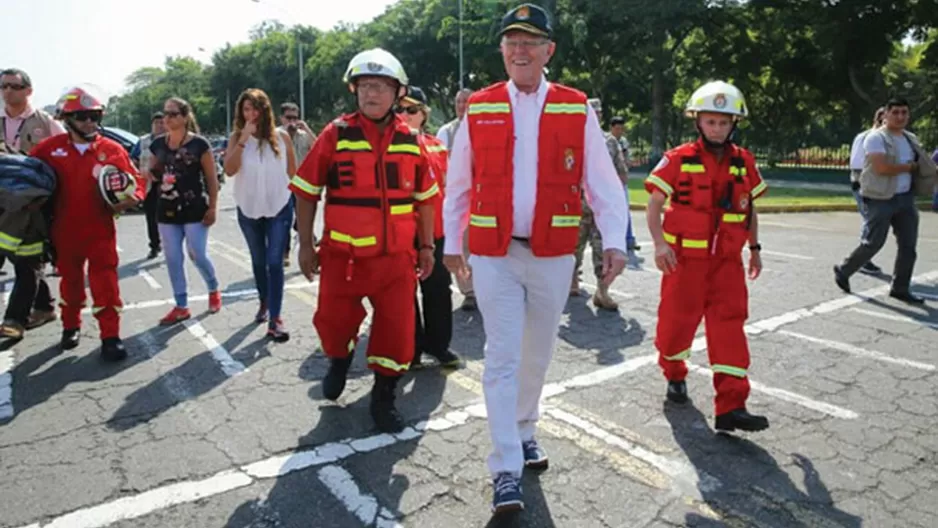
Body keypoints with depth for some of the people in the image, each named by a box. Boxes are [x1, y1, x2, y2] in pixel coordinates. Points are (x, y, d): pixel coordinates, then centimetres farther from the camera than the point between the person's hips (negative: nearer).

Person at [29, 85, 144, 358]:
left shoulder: (113, 150, -5)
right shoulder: (50, 148, -1)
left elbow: (135, 181, -2)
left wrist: (131, 198, -20)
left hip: (100, 230, -2)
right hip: (65, 231, 2)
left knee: (105, 283, -2)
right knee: (70, 281, 19)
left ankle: (110, 336, 5)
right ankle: (70, 327, 37)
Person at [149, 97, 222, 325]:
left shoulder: (199, 144, -8)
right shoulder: (158, 144, 6)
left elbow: (212, 178, -6)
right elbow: (152, 174, 17)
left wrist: (212, 207, -10)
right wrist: (152, 172, -7)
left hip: (195, 209, -5)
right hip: (167, 210, 5)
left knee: (197, 255, -3)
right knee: (173, 260, 6)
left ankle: (214, 289, 26)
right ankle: (181, 307, 16)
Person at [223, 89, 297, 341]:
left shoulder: (281, 136, -4)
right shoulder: (237, 138, -3)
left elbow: (293, 172, 4)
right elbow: (230, 170, -17)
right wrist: (244, 139, -22)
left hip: (279, 208, -2)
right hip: (249, 209, 2)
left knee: (274, 262, -7)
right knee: (258, 261, 17)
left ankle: (275, 320, -7)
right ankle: (264, 302, 39)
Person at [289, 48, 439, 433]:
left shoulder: (411, 140, 4)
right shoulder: (336, 135, -4)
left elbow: (425, 198, 11)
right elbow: (306, 191, 0)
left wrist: (427, 247, 10)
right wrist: (305, 245, -1)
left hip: (397, 257, 2)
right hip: (342, 254, -1)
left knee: (397, 330, 5)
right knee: (334, 321, 8)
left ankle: (383, 398, 25)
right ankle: (340, 359, 44)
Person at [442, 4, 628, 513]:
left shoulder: (577, 109, 1)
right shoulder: (478, 108, 2)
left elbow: (602, 181, -1)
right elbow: (456, 184, 8)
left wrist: (614, 242, -11)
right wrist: (451, 244, 10)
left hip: (553, 255, 1)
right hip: (493, 254, -1)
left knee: (537, 353, 15)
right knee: (502, 358, -2)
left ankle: (524, 430, 39)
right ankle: (507, 471, 7)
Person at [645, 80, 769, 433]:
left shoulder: (744, 163, 7)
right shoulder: (678, 160, -6)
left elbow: (749, 208, 18)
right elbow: (654, 205, -6)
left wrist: (754, 248, 17)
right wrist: (659, 243, -19)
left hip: (727, 260, 3)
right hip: (685, 258, -3)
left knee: (730, 324, -5)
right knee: (677, 320, 6)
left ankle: (731, 406, -4)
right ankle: (674, 374, 37)